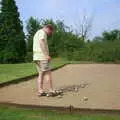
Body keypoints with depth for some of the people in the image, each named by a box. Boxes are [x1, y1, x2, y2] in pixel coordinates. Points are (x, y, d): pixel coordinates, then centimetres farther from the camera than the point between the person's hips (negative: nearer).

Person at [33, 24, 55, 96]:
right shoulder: (42, 32, -6)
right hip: (42, 57, -9)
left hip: (36, 57, 9)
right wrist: (47, 55, -25)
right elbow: (41, 43, -23)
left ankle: (40, 91, 3)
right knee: (48, 73, -3)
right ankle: (51, 90, 1)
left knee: (41, 74, 8)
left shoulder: (37, 34, 25)